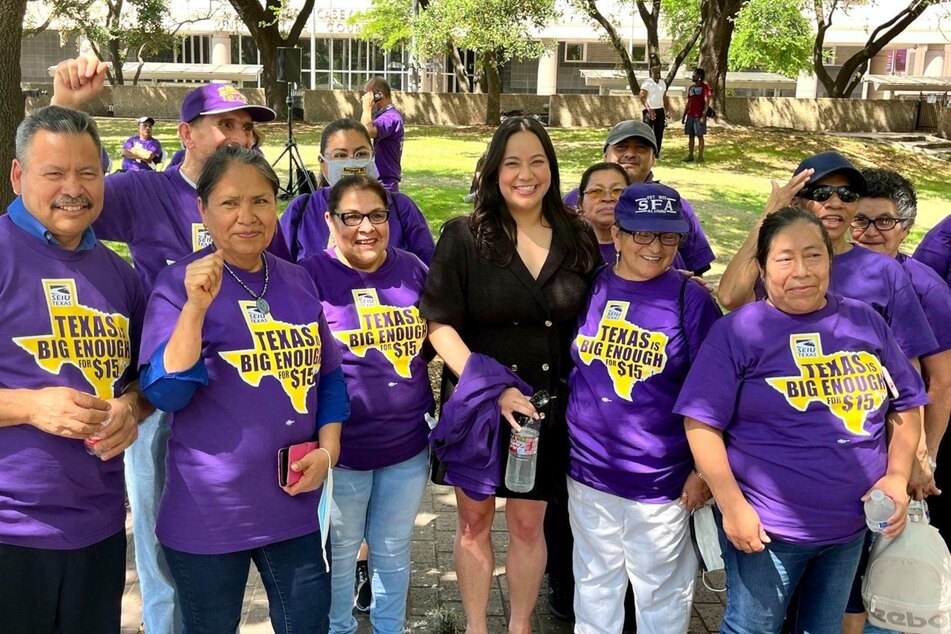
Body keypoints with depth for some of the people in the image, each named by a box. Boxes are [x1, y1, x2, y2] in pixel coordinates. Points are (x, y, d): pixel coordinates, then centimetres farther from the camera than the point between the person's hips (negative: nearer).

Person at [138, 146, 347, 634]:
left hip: (293, 502, 4)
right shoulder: (180, 283, -10)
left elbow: (328, 374, 12)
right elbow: (164, 393, -17)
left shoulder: (297, 282, 4)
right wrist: (196, 306, -28)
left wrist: (328, 448, -2)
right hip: (208, 513, -4)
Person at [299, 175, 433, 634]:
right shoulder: (312, 274, -11)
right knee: (339, 552, 16)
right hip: (343, 446, -3)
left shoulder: (411, 269, 2)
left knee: (393, 549, 20)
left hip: (408, 442, 4)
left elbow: (433, 336, 15)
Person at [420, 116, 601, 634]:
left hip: (547, 408, 2)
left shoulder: (578, 240, 2)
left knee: (528, 523, 13)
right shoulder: (464, 237, -6)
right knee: (474, 520, 12)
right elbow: (439, 324, -12)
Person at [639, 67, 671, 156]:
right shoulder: (647, 83, -7)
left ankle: (657, 153, 13)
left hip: (660, 111, 6)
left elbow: (665, 98, 19)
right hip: (650, 111, -6)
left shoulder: (663, 83, 14)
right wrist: (649, 110, -23)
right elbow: (642, 98, -13)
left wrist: (667, 111, 10)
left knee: (659, 133, 7)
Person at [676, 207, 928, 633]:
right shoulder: (737, 331, -12)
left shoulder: (866, 322, 2)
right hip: (765, 527, -4)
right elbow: (702, 423, -15)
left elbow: (905, 405, 10)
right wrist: (732, 505, -17)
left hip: (851, 525, 5)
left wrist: (897, 476, -3)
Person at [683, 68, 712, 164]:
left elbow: (707, 102, -12)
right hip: (690, 115, 6)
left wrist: (703, 116, -19)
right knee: (690, 136, 7)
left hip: (699, 116, -6)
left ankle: (700, 156, 2)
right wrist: (684, 116, 14)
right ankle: (690, 155, 12)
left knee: (700, 136, -2)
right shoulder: (690, 87, 14)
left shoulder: (705, 86, -6)